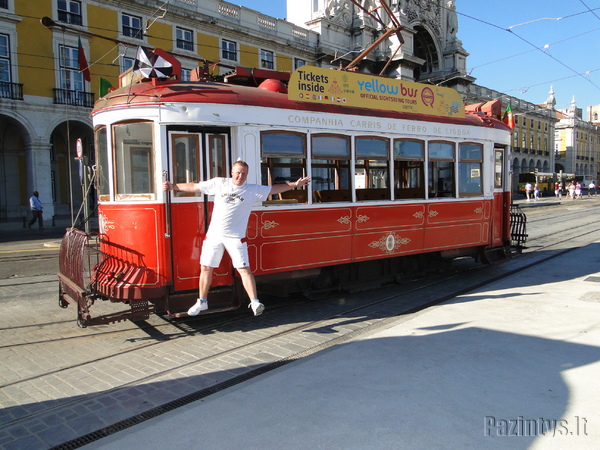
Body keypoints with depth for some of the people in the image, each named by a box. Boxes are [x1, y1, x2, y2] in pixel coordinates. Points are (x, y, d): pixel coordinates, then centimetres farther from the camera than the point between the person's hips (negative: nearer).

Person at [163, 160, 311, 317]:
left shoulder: (253, 190, 0)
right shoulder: (219, 183, 2)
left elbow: (274, 189, 3)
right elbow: (194, 187, 7)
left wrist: (294, 184, -3)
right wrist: (173, 186, 7)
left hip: (236, 238, -2)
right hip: (214, 235, 2)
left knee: (244, 269, -9)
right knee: (206, 268, 9)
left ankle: (255, 302, -6)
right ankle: (202, 302, 25)